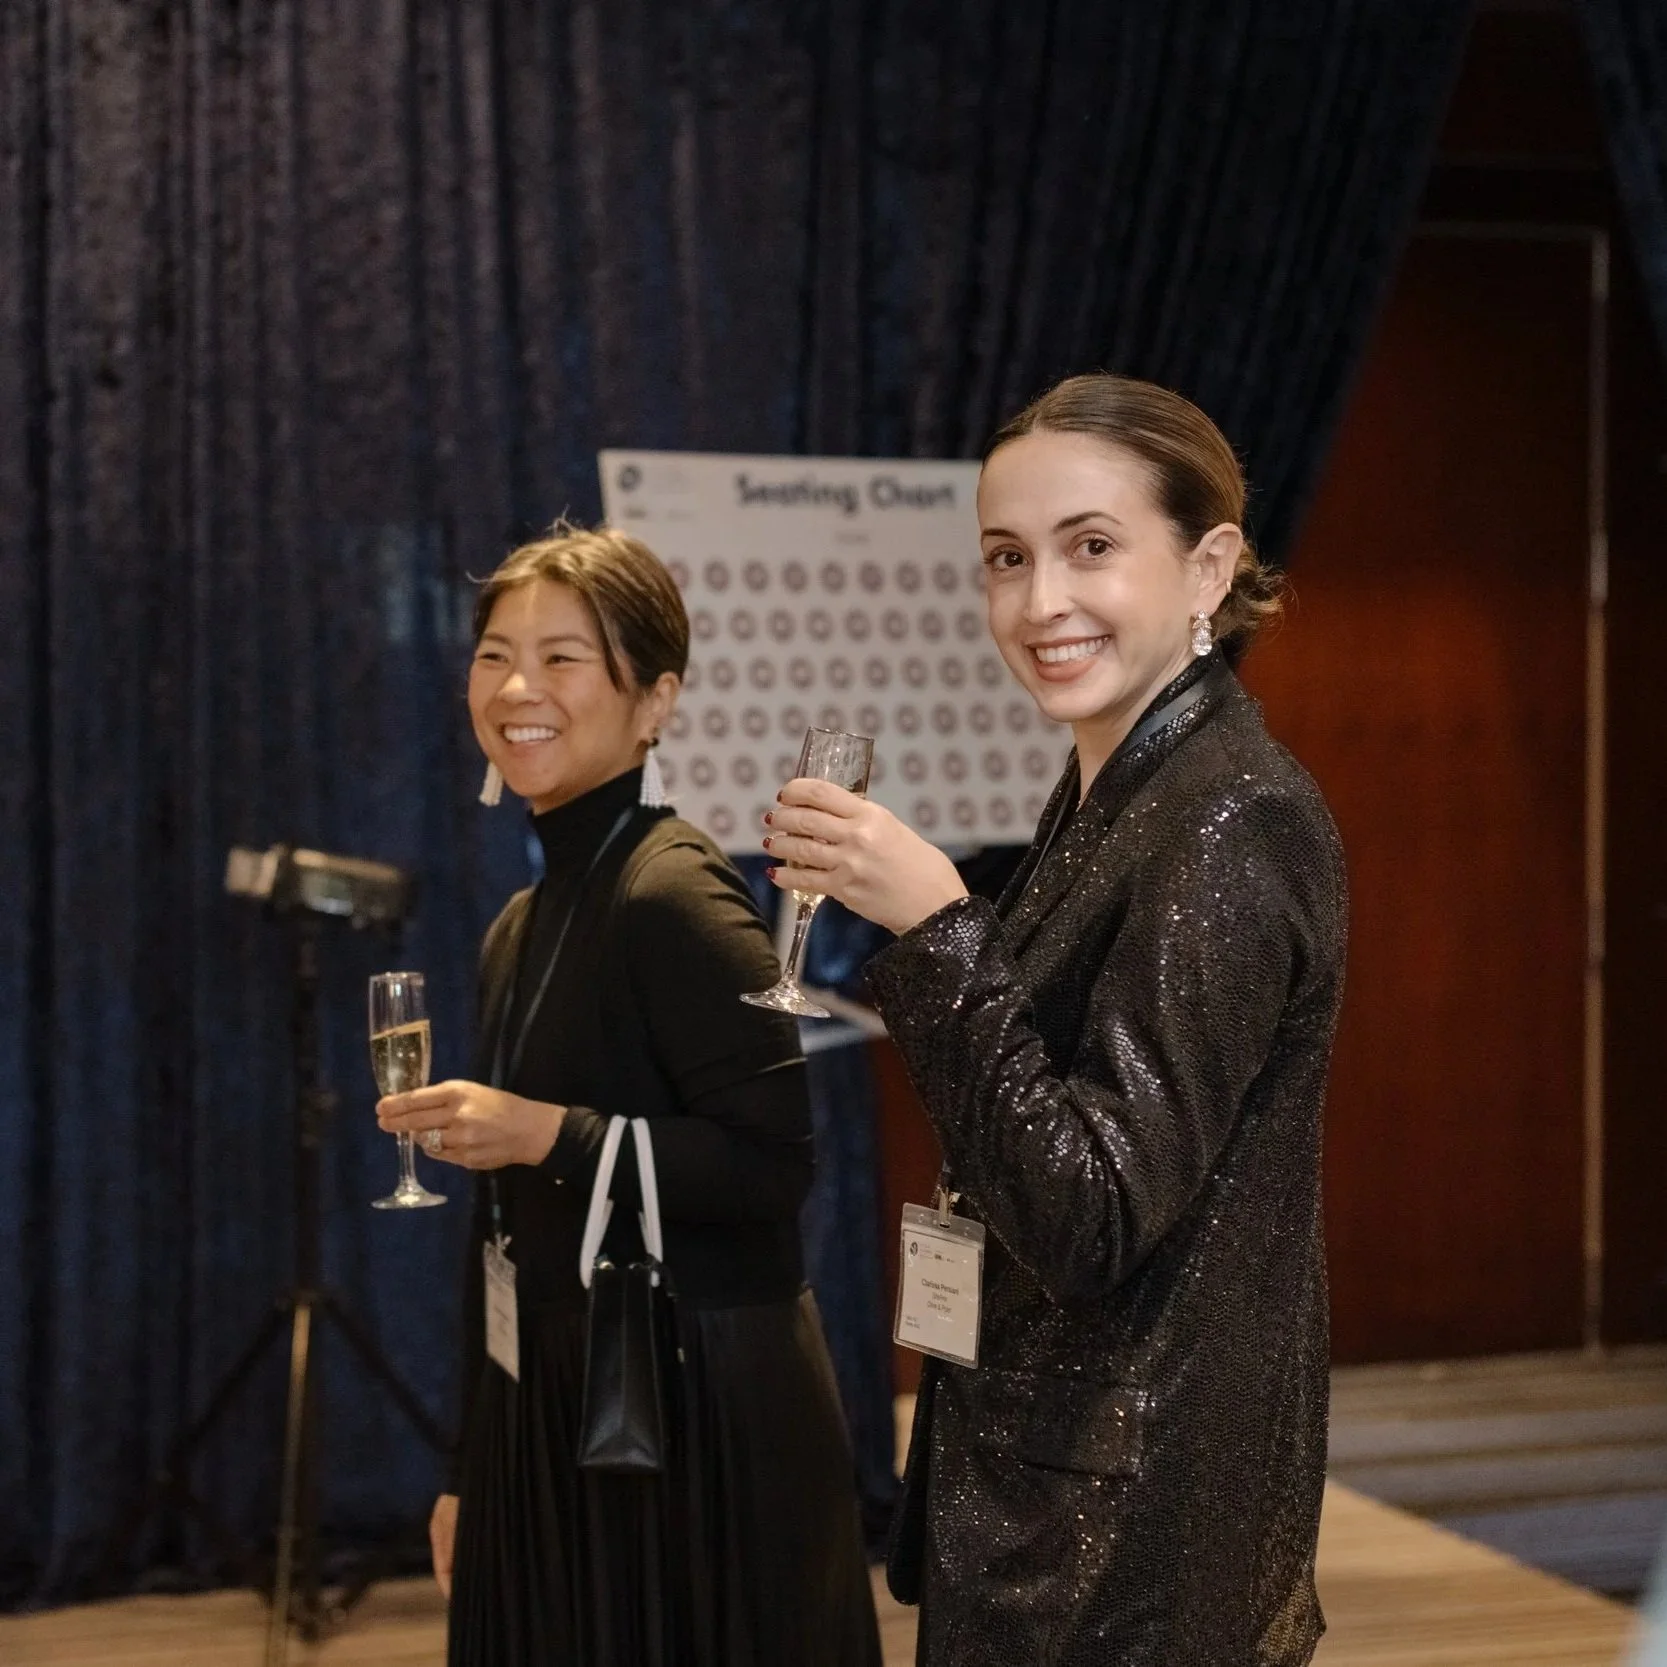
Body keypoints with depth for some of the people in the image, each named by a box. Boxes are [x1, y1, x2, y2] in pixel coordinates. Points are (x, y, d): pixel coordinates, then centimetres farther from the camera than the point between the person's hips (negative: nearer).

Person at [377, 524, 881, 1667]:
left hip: (698, 1416, -8)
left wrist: (549, 1134, -24)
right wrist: (473, 1475, 18)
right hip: (557, 1413, 8)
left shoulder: (677, 896, -15)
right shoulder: (525, 927, 12)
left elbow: (774, 1165, -20)